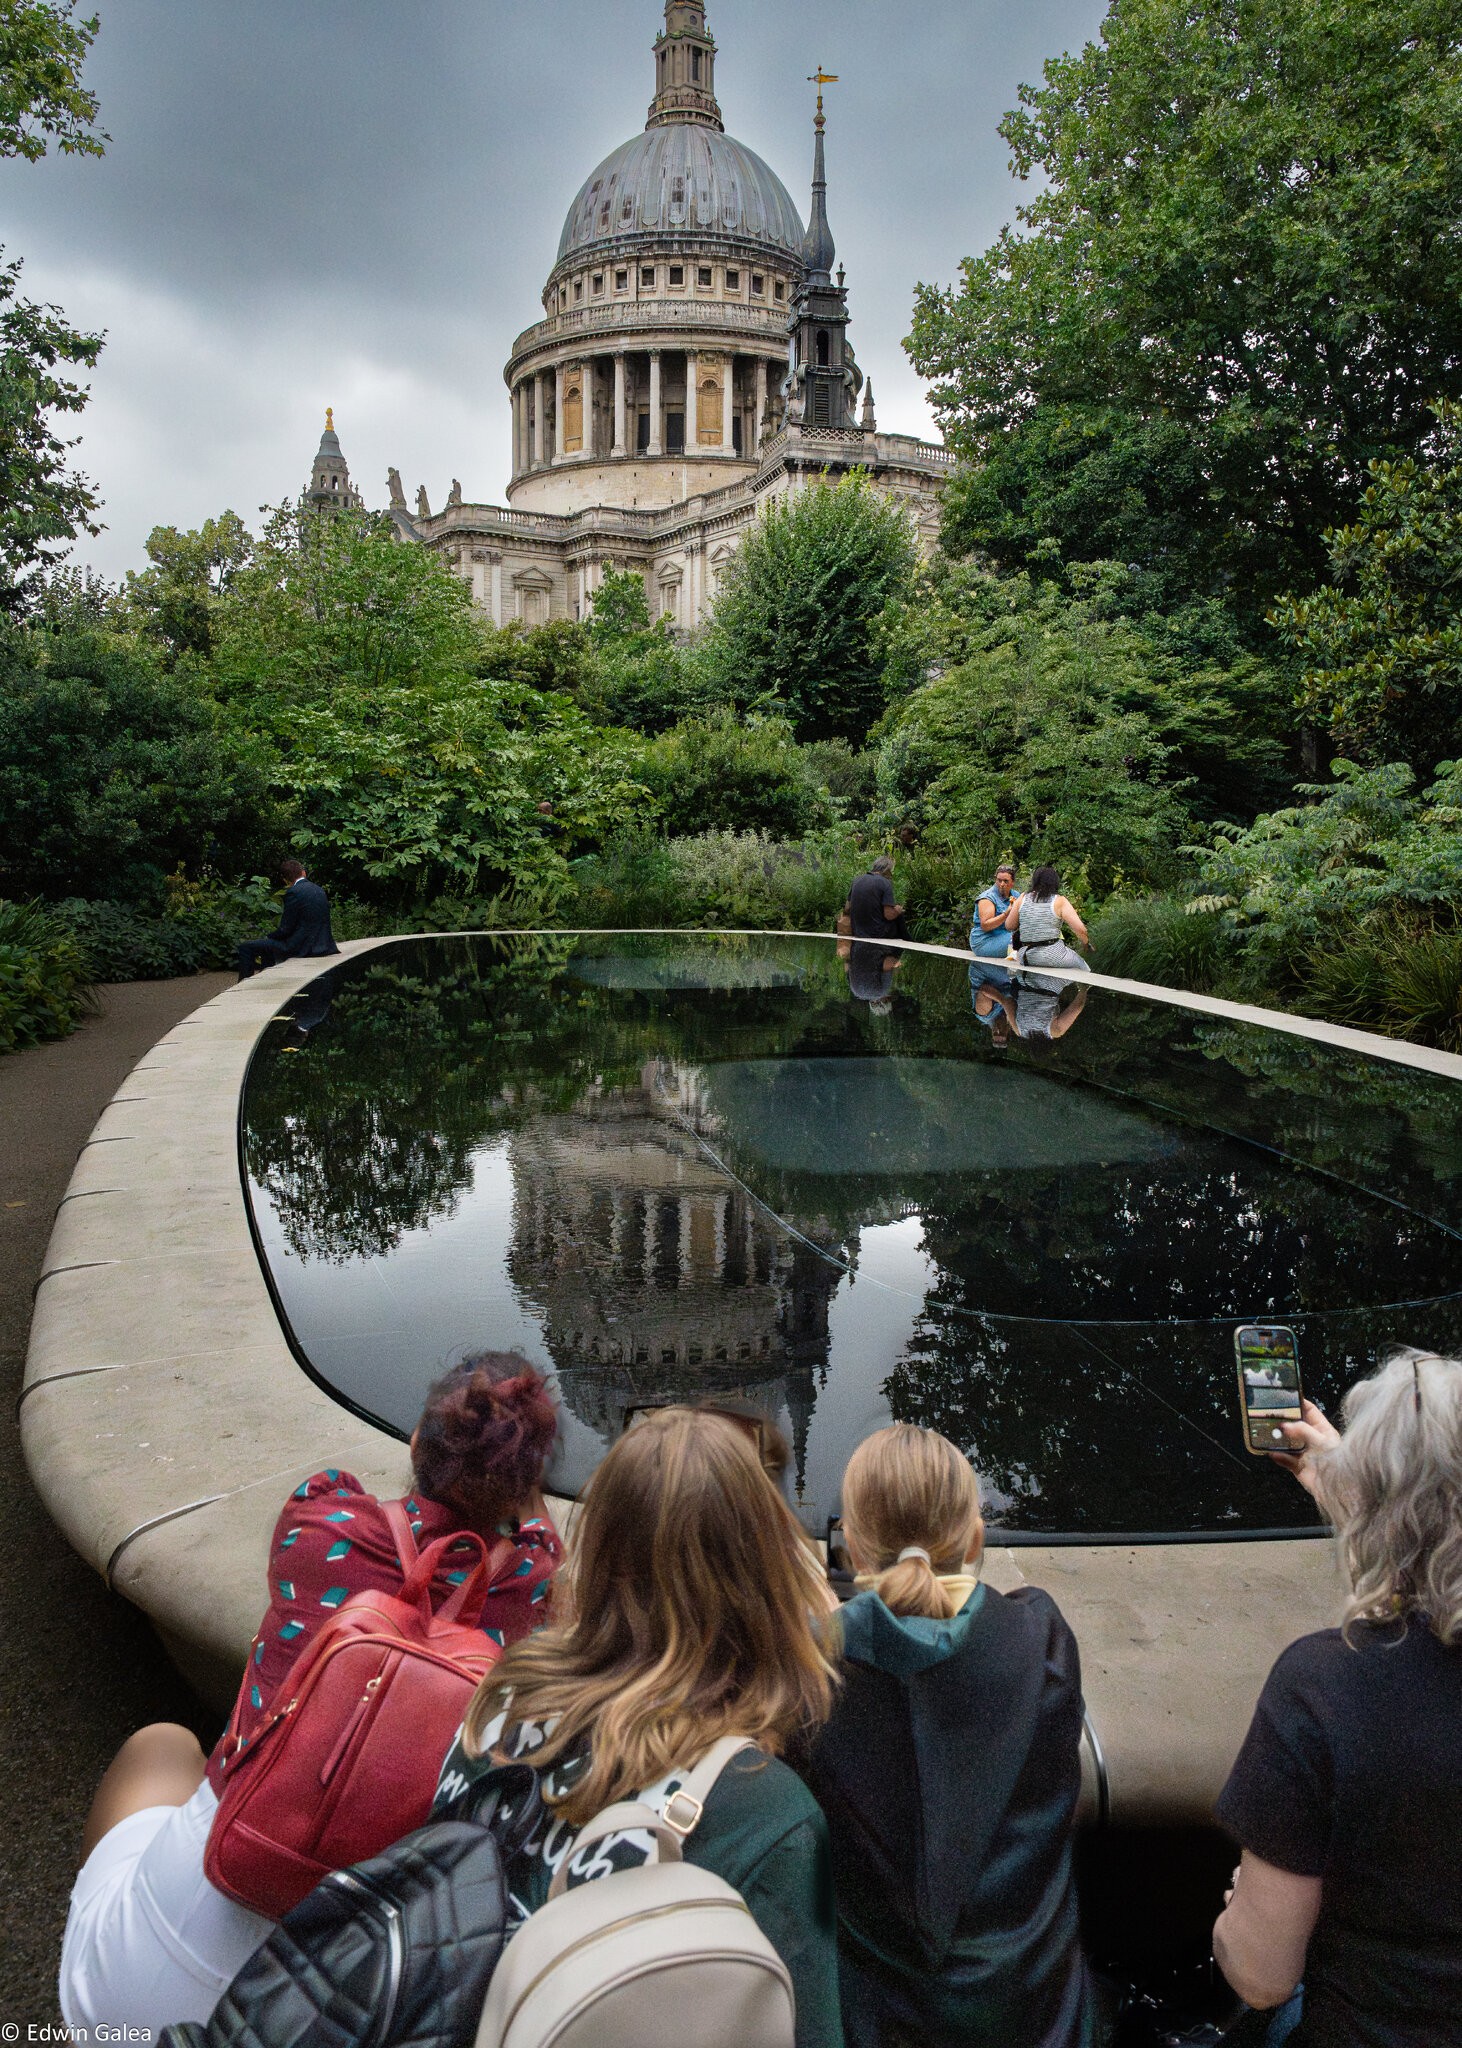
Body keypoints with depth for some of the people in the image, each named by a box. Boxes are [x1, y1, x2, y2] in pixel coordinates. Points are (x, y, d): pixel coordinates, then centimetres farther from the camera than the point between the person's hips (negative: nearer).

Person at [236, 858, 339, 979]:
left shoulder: (293, 892, -15)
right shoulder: (319, 890, 10)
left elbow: (285, 929, -14)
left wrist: (269, 936, 7)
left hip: (301, 947, -9)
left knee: (245, 947, -1)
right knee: (268, 943, 32)